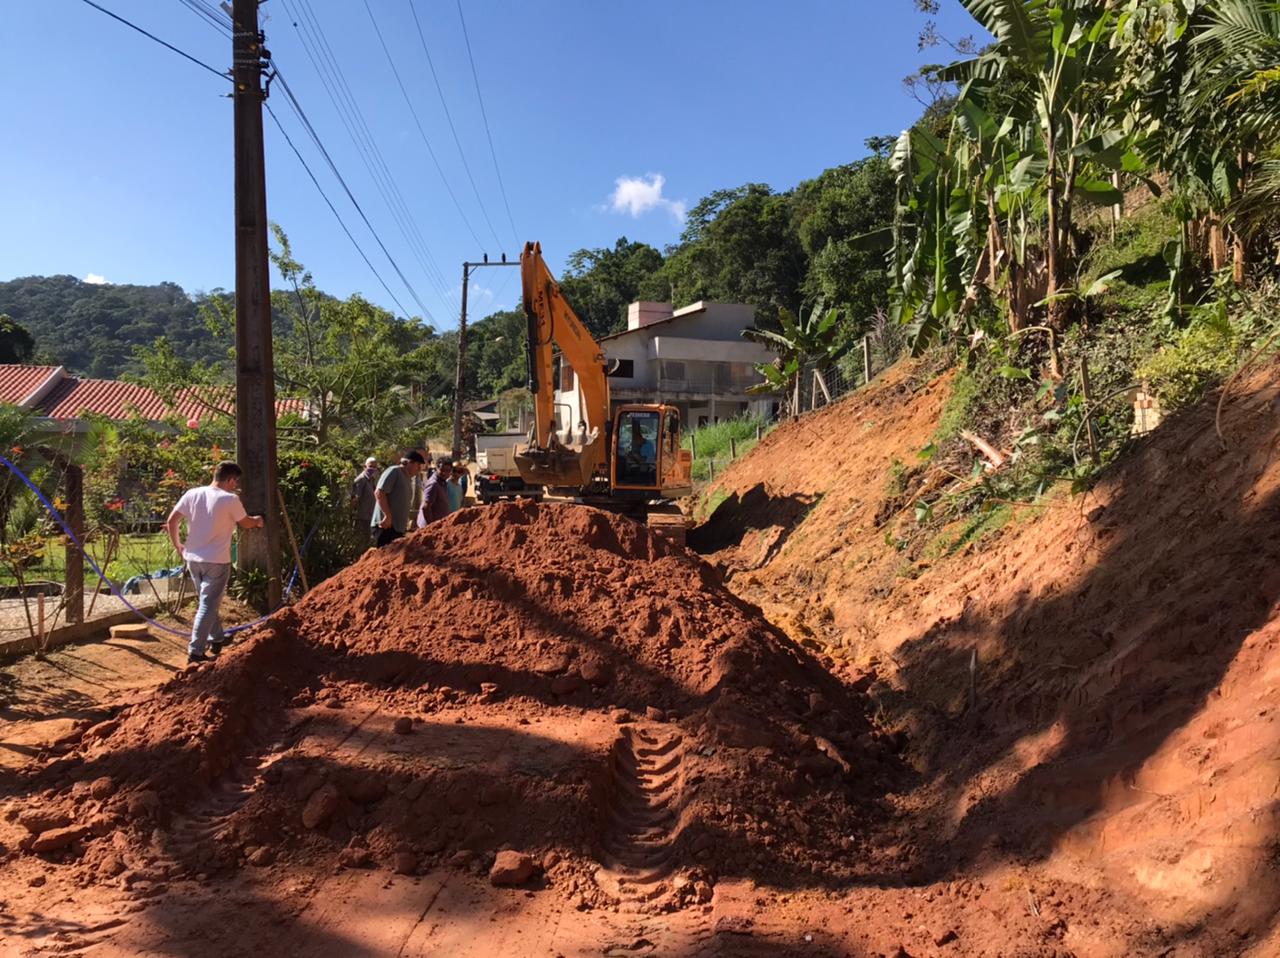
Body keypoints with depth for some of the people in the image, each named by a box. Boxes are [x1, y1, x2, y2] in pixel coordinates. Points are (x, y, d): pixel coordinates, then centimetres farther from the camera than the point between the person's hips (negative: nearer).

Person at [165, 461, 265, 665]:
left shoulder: (192, 494, 1)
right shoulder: (230, 499, -12)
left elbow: (171, 522, 3)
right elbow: (246, 523, 5)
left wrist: (177, 545, 18)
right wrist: (258, 520, 27)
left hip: (193, 559, 6)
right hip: (216, 561, -6)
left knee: (208, 601, 22)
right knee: (208, 606, -2)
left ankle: (217, 639, 36)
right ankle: (195, 652, -5)